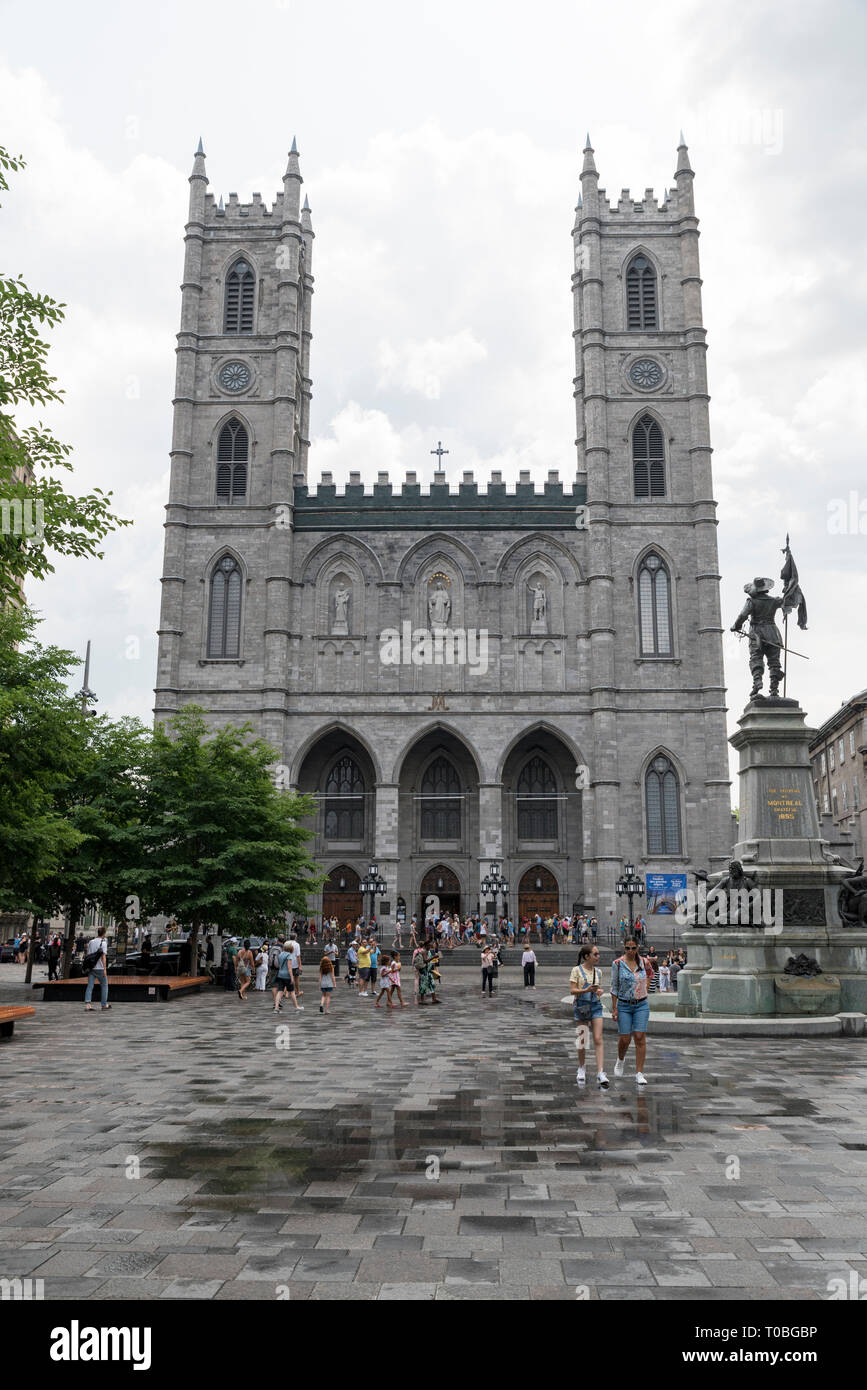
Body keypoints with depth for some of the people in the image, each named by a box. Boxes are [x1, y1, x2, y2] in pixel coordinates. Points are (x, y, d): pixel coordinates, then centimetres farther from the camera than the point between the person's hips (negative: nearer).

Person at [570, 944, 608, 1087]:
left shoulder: (598, 971, 10)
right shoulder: (577, 970, -4)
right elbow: (572, 990, -8)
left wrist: (599, 991, -2)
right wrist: (586, 990, -23)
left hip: (596, 1006, 3)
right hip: (581, 1006, -3)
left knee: (598, 1040, -7)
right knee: (581, 1039, 4)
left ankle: (600, 1073, -10)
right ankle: (581, 1068, 25)